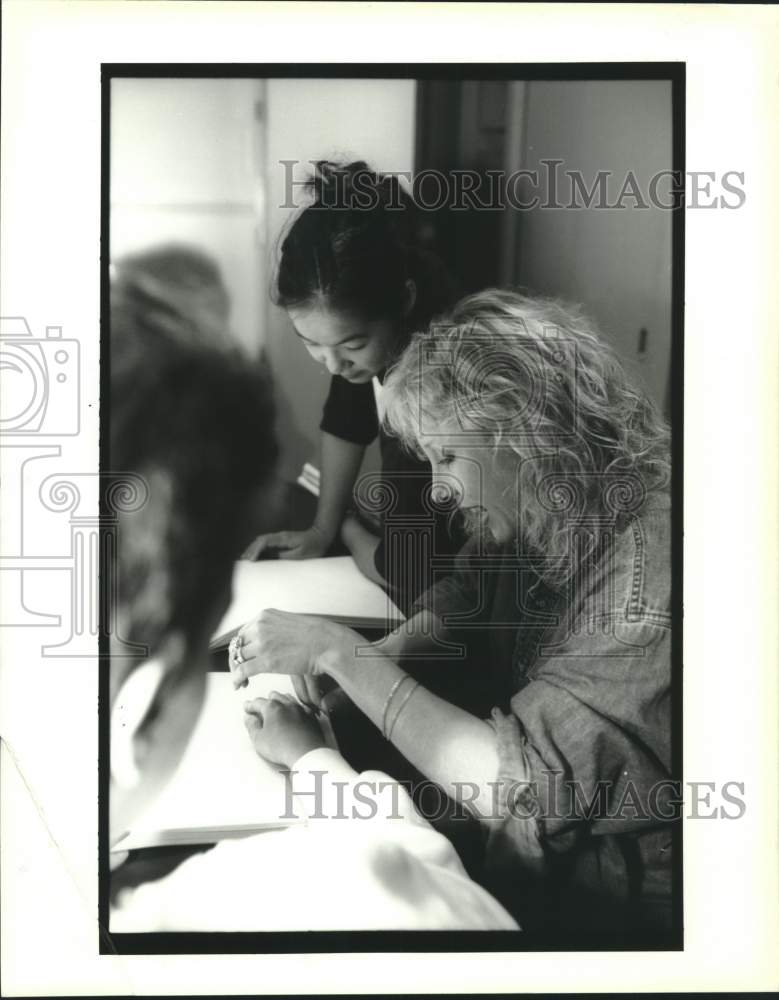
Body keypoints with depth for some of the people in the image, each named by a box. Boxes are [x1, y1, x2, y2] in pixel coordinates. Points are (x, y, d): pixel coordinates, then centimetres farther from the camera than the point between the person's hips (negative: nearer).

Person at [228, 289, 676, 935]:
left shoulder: (648, 563, -32)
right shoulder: (528, 515, -7)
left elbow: (523, 786, -33)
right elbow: (452, 609, 9)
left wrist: (342, 653, -29)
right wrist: (346, 672, -10)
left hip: (598, 900, -6)